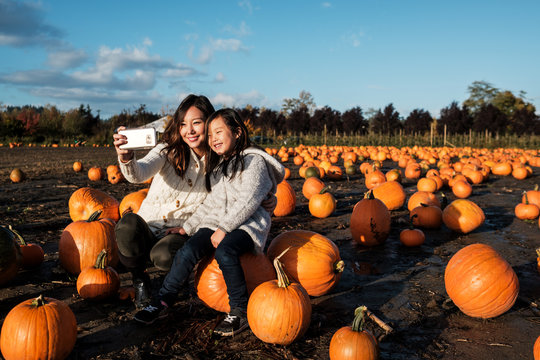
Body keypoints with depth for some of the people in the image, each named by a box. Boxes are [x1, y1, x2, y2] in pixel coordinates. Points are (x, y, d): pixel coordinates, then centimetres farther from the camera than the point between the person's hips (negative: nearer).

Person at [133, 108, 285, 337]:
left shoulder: (254, 160, -3)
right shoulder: (217, 166, 22)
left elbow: (249, 201, -14)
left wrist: (224, 228, -20)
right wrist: (187, 227, 17)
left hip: (246, 224, -6)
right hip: (216, 223, 6)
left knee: (224, 252, -34)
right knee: (188, 251, -19)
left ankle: (240, 311, -19)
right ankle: (162, 302, -7)